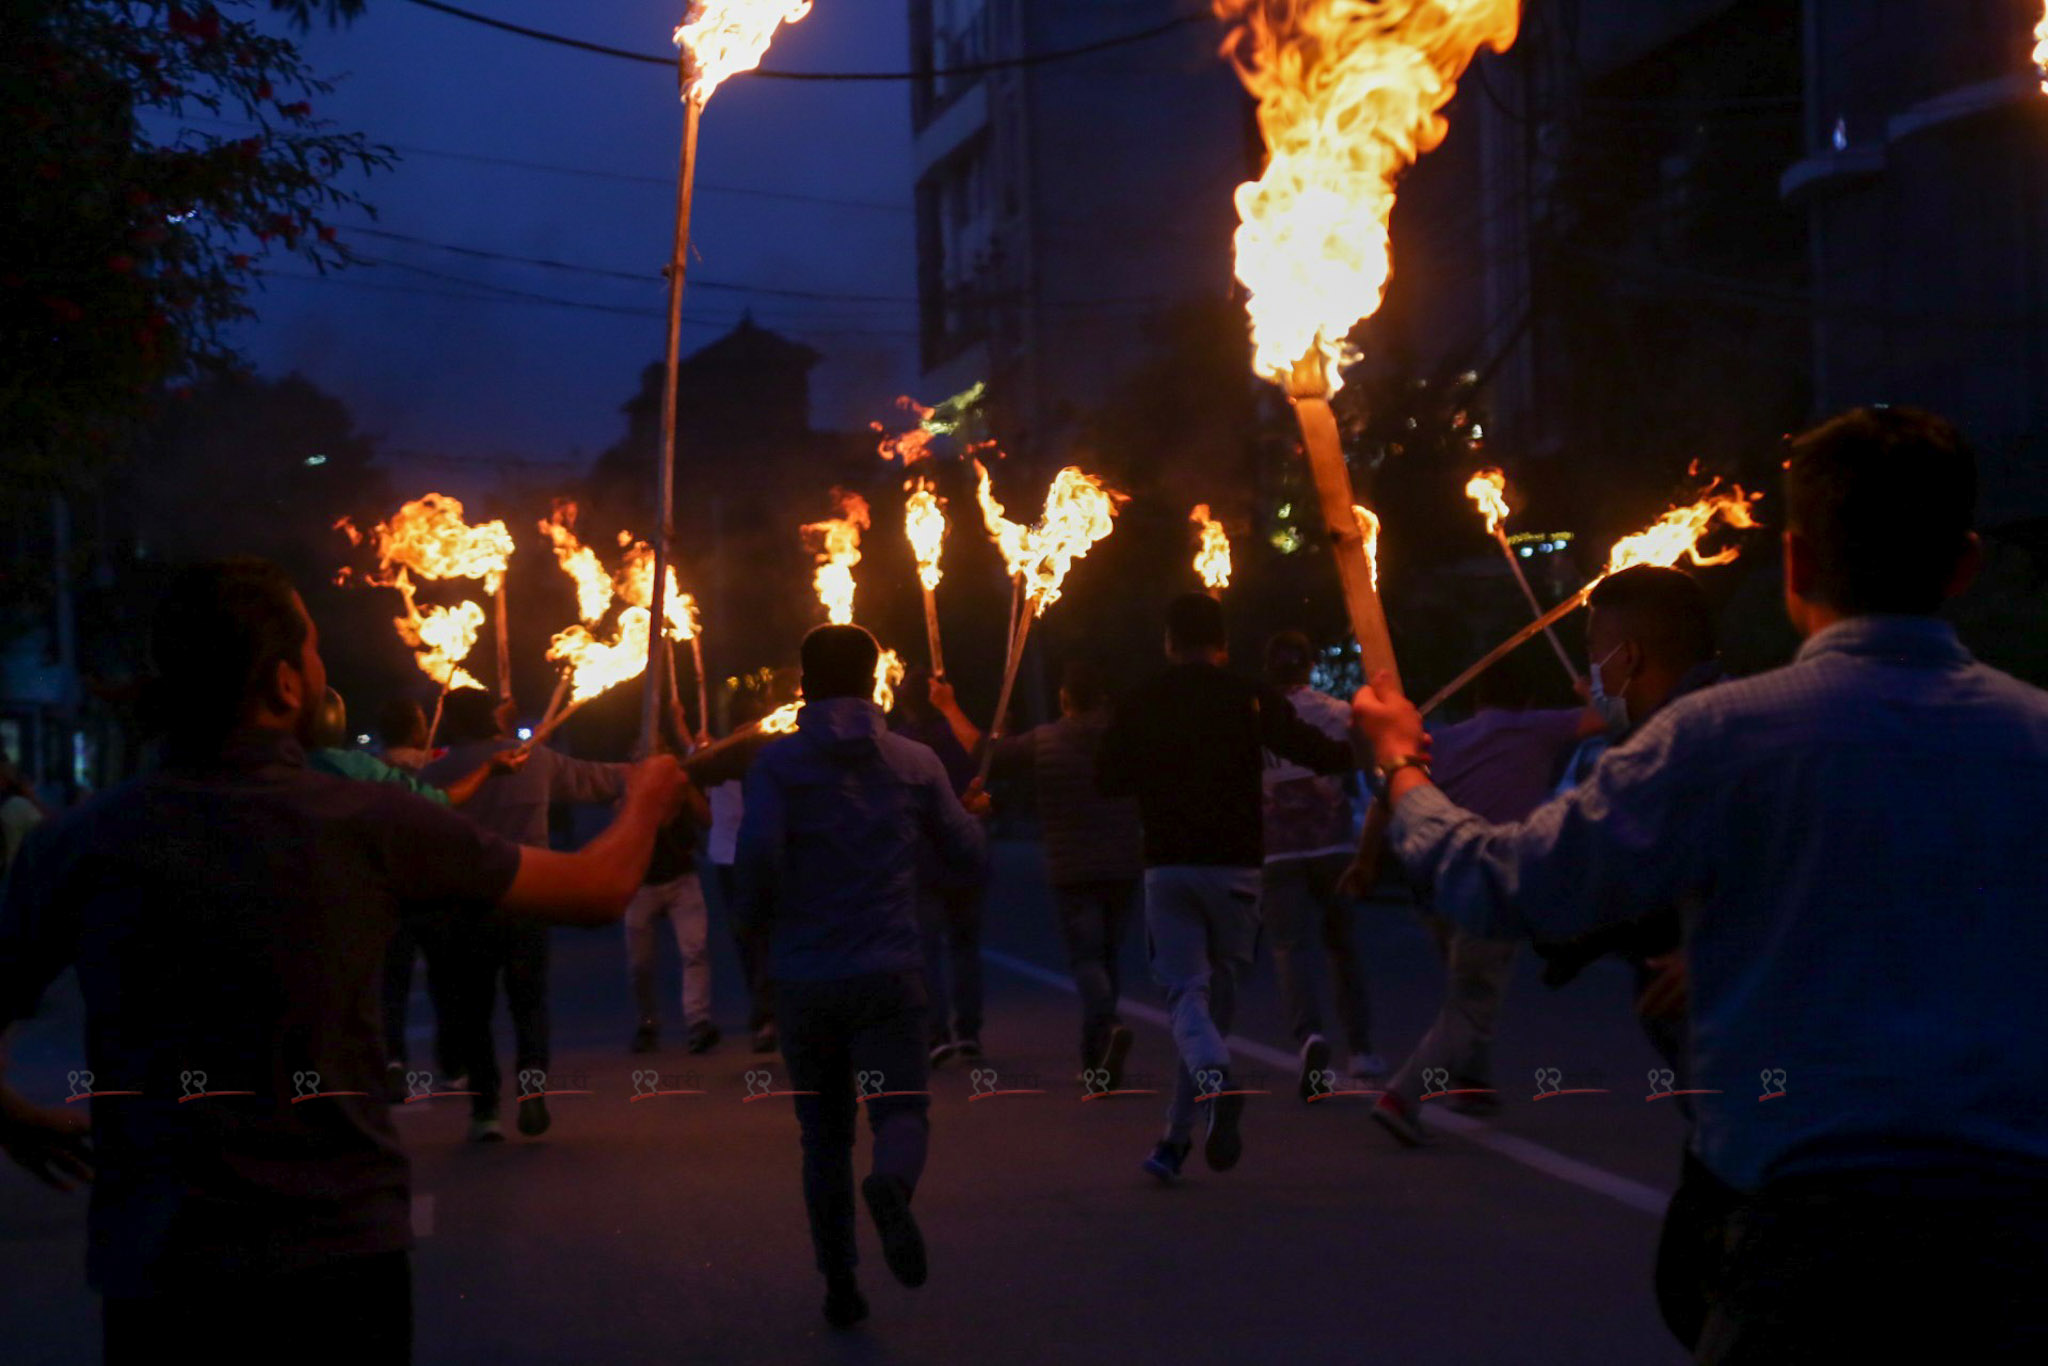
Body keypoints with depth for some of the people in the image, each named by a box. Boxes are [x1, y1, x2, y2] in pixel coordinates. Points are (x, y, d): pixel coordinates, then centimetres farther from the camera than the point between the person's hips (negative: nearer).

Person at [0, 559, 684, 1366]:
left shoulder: (81, 843, -8)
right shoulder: (367, 823, -9)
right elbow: (599, 890, 2)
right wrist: (646, 804, 23)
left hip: (154, 1269, 1)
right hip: (341, 1253, -1)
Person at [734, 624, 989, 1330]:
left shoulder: (778, 763, -2)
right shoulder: (916, 762, 4)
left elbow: (757, 855, -16)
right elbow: (967, 859, 12)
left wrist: (755, 913, 5)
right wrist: (972, 814, 34)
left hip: (805, 980, 0)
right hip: (890, 975, 0)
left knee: (825, 1134, 13)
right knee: (900, 1110, -2)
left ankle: (839, 1285, 13)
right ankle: (891, 1185, -37)